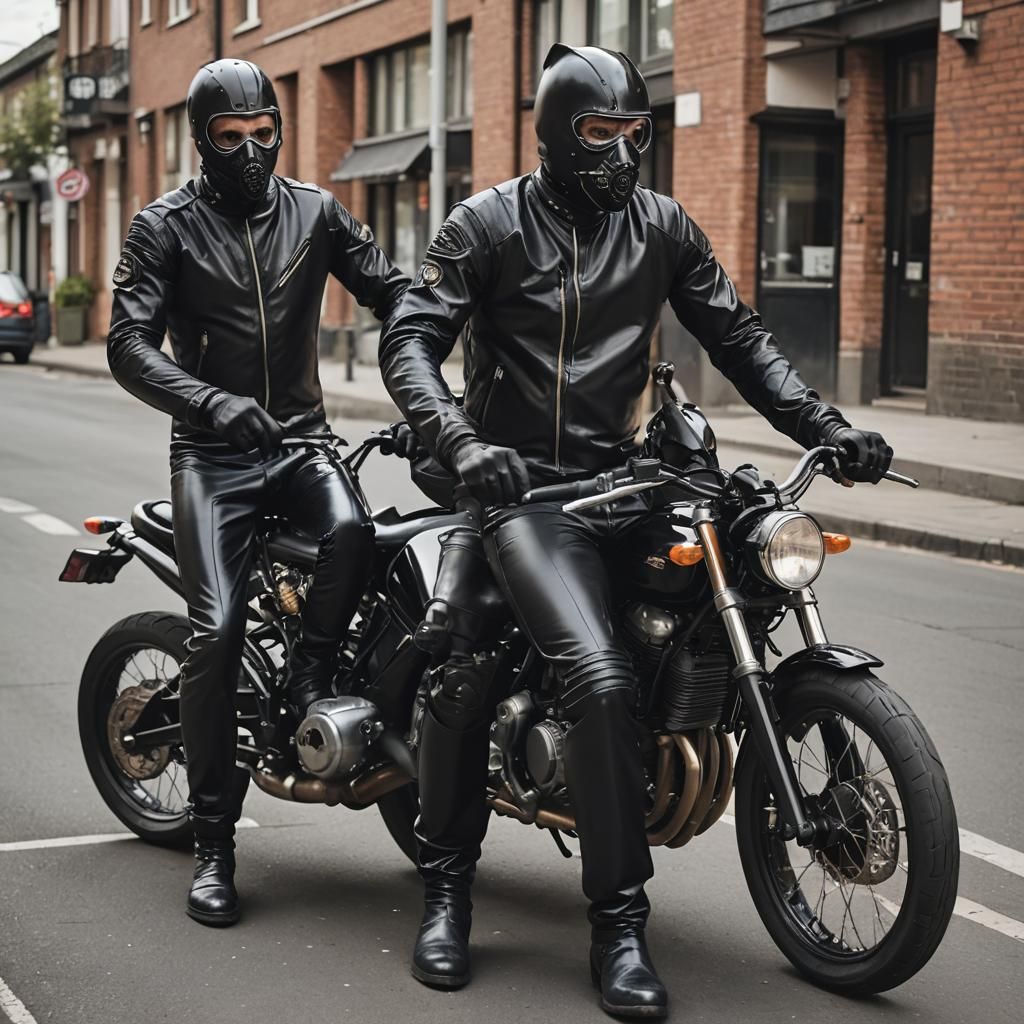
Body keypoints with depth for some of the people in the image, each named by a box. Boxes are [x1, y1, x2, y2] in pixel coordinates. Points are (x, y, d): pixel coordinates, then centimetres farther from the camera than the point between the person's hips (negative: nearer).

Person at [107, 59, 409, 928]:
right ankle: (214, 839, -4)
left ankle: (309, 679, -4)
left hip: (300, 439, 2)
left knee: (352, 532, -32)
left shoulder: (315, 212, 10)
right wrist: (208, 401, -28)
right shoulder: (165, 227, 1)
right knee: (217, 630, -16)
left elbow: (392, 293, 9)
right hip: (212, 454, -2)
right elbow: (130, 343, -9)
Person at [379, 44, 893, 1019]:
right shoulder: (488, 224, 0)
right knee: (601, 680, -23)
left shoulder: (661, 226, 12)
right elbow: (408, 342, -6)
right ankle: (619, 924, -9)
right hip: (523, 489, -6)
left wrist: (827, 429, 1)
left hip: (622, 480, 6)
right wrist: (462, 443, -23)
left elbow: (737, 337, 13)